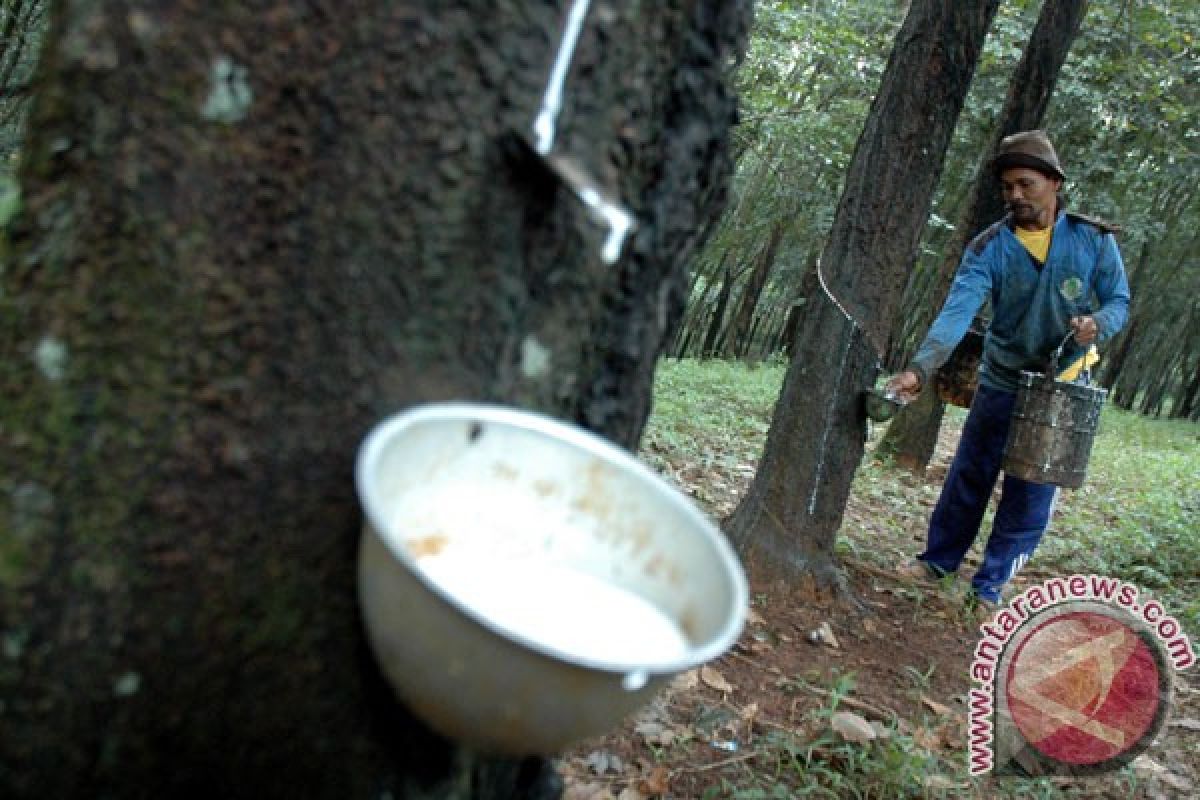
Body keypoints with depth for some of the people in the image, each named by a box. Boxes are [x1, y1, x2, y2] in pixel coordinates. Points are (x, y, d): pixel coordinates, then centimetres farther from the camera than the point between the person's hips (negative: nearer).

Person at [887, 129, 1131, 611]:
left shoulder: (1094, 240, -9)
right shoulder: (988, 248, -12)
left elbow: (1119, 302, 0)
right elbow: (957, 312, -24)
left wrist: (1096, 324, -25)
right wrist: (919, 368, -40)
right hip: (1001, 382, 0)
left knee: (1032, 491, 4)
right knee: (969, 476, 10)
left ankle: (990, 586, 17)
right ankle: (939, 560, 29)